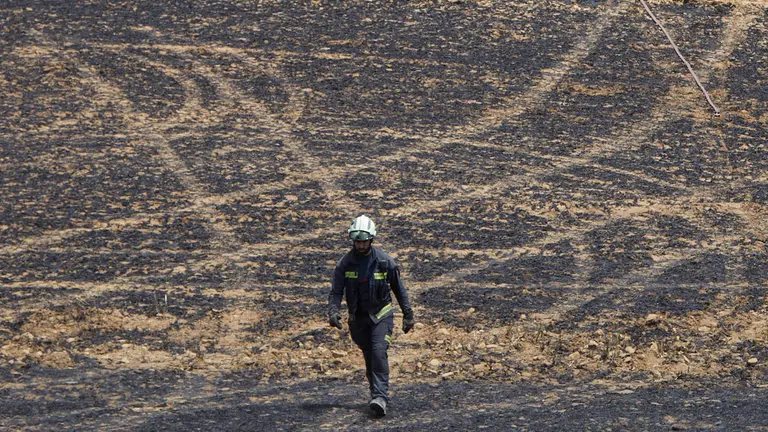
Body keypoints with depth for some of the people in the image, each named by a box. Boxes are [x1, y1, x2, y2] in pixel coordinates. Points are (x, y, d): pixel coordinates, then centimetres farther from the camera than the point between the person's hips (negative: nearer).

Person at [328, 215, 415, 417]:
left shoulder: (384, 261, -7)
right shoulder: (345, 263, -5)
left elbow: (399, 289, 3)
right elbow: (336, 291, -6)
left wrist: (408, 315, 4)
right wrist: (333, 311, -24)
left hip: (381, 315, -3)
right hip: (358, 317, 3)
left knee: (379, 352, -19)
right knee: (369, 357, 10)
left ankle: (380, 397, -25)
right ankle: (378, 394, 24)